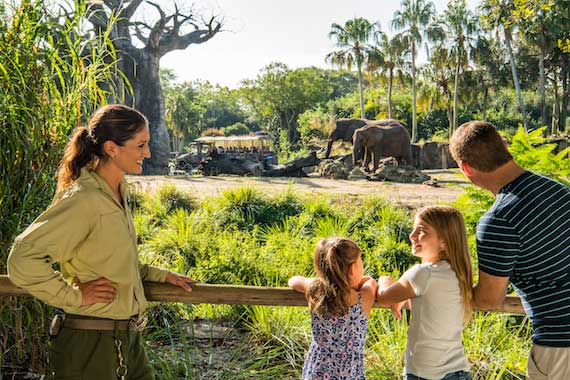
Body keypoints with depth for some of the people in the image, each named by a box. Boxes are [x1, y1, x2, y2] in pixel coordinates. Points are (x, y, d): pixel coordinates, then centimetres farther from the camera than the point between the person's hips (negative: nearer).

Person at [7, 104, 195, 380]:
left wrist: (160, 275, 13)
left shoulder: (117, 191, 6)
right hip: (89, 341, -8)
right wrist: (74, 296, -17)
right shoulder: (84, 199, -22)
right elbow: (22, 259, -24)